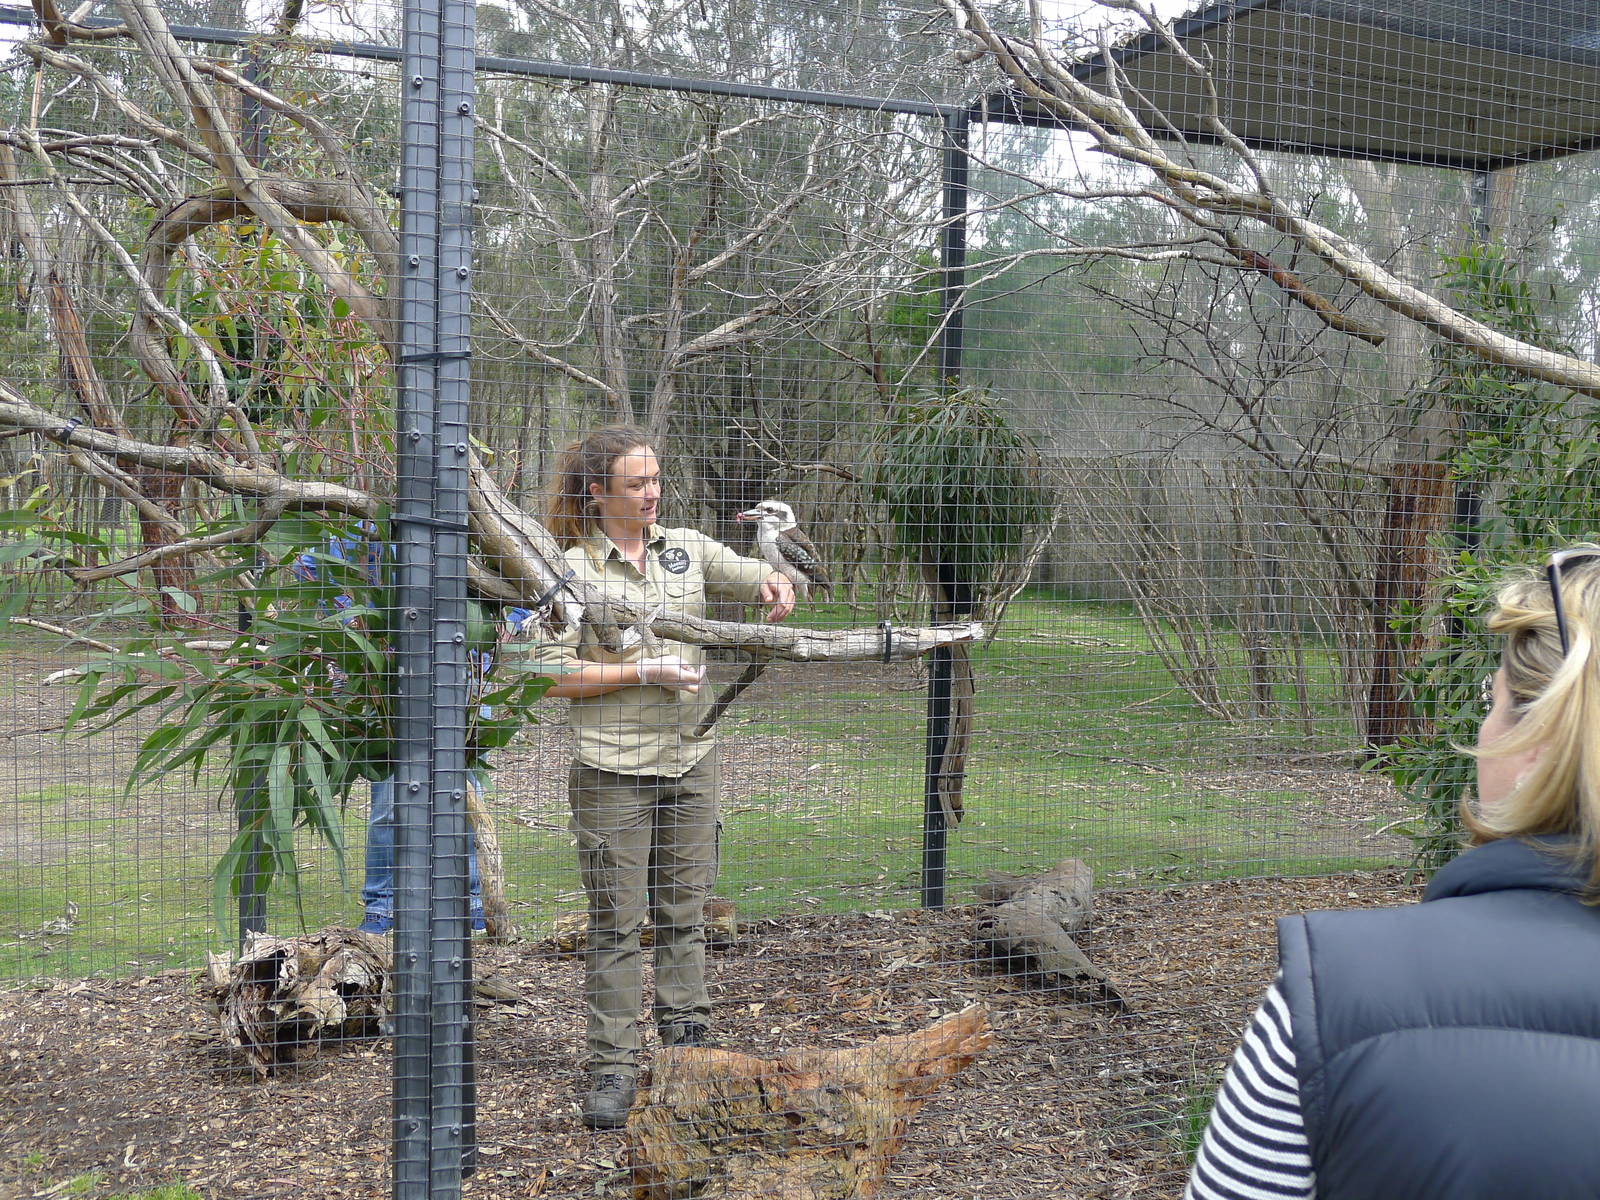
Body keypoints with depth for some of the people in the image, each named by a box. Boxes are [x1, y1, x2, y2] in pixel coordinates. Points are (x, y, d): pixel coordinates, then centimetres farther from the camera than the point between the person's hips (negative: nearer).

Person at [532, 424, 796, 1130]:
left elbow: (760, 578, 9)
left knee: (684, 912, 12)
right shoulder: (573, 568, -5)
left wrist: (775, 587, -15)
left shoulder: (687, 548, 8)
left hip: (690, 761, 4)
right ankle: (613, 1071, 8)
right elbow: (554, 675, -9)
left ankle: (686, 1046, 23)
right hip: (612, 770, -4)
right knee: (615, 924, 0)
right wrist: (646, 673, -14)